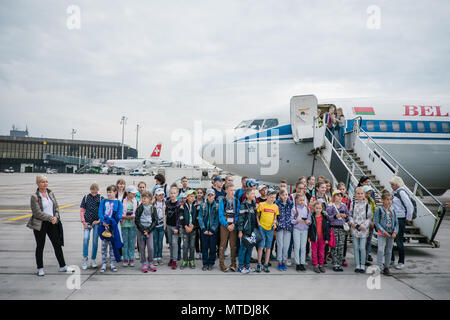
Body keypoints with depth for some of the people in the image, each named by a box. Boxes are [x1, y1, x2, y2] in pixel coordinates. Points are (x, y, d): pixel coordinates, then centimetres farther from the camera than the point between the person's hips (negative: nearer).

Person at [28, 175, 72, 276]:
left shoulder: (50, 193, 5)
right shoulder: (35, 197, -11)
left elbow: (56, 207, 10)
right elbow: (37, 213, -16)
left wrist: (56, 217, -7)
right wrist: (51, 218, -17)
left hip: (52, 223, 5)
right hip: (40, 224, -5)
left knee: (58, 244, 7)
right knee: (40, 246, 8)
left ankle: (62, 266, 16)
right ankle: (40, 269, 23)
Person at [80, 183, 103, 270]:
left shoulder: (101, 198, 1)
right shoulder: (86, 197, 4)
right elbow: (82, 210, 7)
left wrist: (99, 221, -6)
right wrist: (83, 222, -1)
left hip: (97, 223, 0)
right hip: (87, 222, 0)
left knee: (95, 241, 3)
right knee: (85, 238, -14)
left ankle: (93, 260, 16)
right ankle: (84, 260, -3)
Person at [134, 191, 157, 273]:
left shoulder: (153, 208, 3)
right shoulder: (139, 208, 1)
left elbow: (156, 220, 1)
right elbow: (136, 220, -2)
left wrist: (148, 230, -8)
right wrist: (143, 230, -9)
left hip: (150, 230, 0)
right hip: (140, 230, 0)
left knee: (151, 248, -6)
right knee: (142, 248, 2)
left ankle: (150, 263, 11)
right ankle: (144, 264, 14)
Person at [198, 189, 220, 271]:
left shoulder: (217, 205, -2)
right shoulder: (202, 205, 1)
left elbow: (217, 219, -4)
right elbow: (200, 217, -1)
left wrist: (213, 230, -10)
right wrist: (203, 229, -9)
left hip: (213, 230, 0)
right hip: (204, 229, 1)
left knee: (212, 247, 4)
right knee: (204, 246, 3)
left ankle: (211, 263, 19)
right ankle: (205, 263, 15)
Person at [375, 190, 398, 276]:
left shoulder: (392, 210, 8)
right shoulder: (379, 210, -6)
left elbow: (396, 222, 10)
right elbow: (376, 222, -9)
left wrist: (395, 232, -4)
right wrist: (384, 231, -16)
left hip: (391, 234, 5)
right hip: (382, 234, -5)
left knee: (389, 251, 11)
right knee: (381, 250, -11)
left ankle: (386, 268, 21)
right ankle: (379, 268, -7)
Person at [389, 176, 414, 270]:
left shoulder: (402, 192, -13)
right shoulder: (393, 192, 12)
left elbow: (410, 206, -14)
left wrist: (408, 219, -7)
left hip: (400, 220, -8)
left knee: (399, 241, -1)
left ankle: (401, 262, 14)